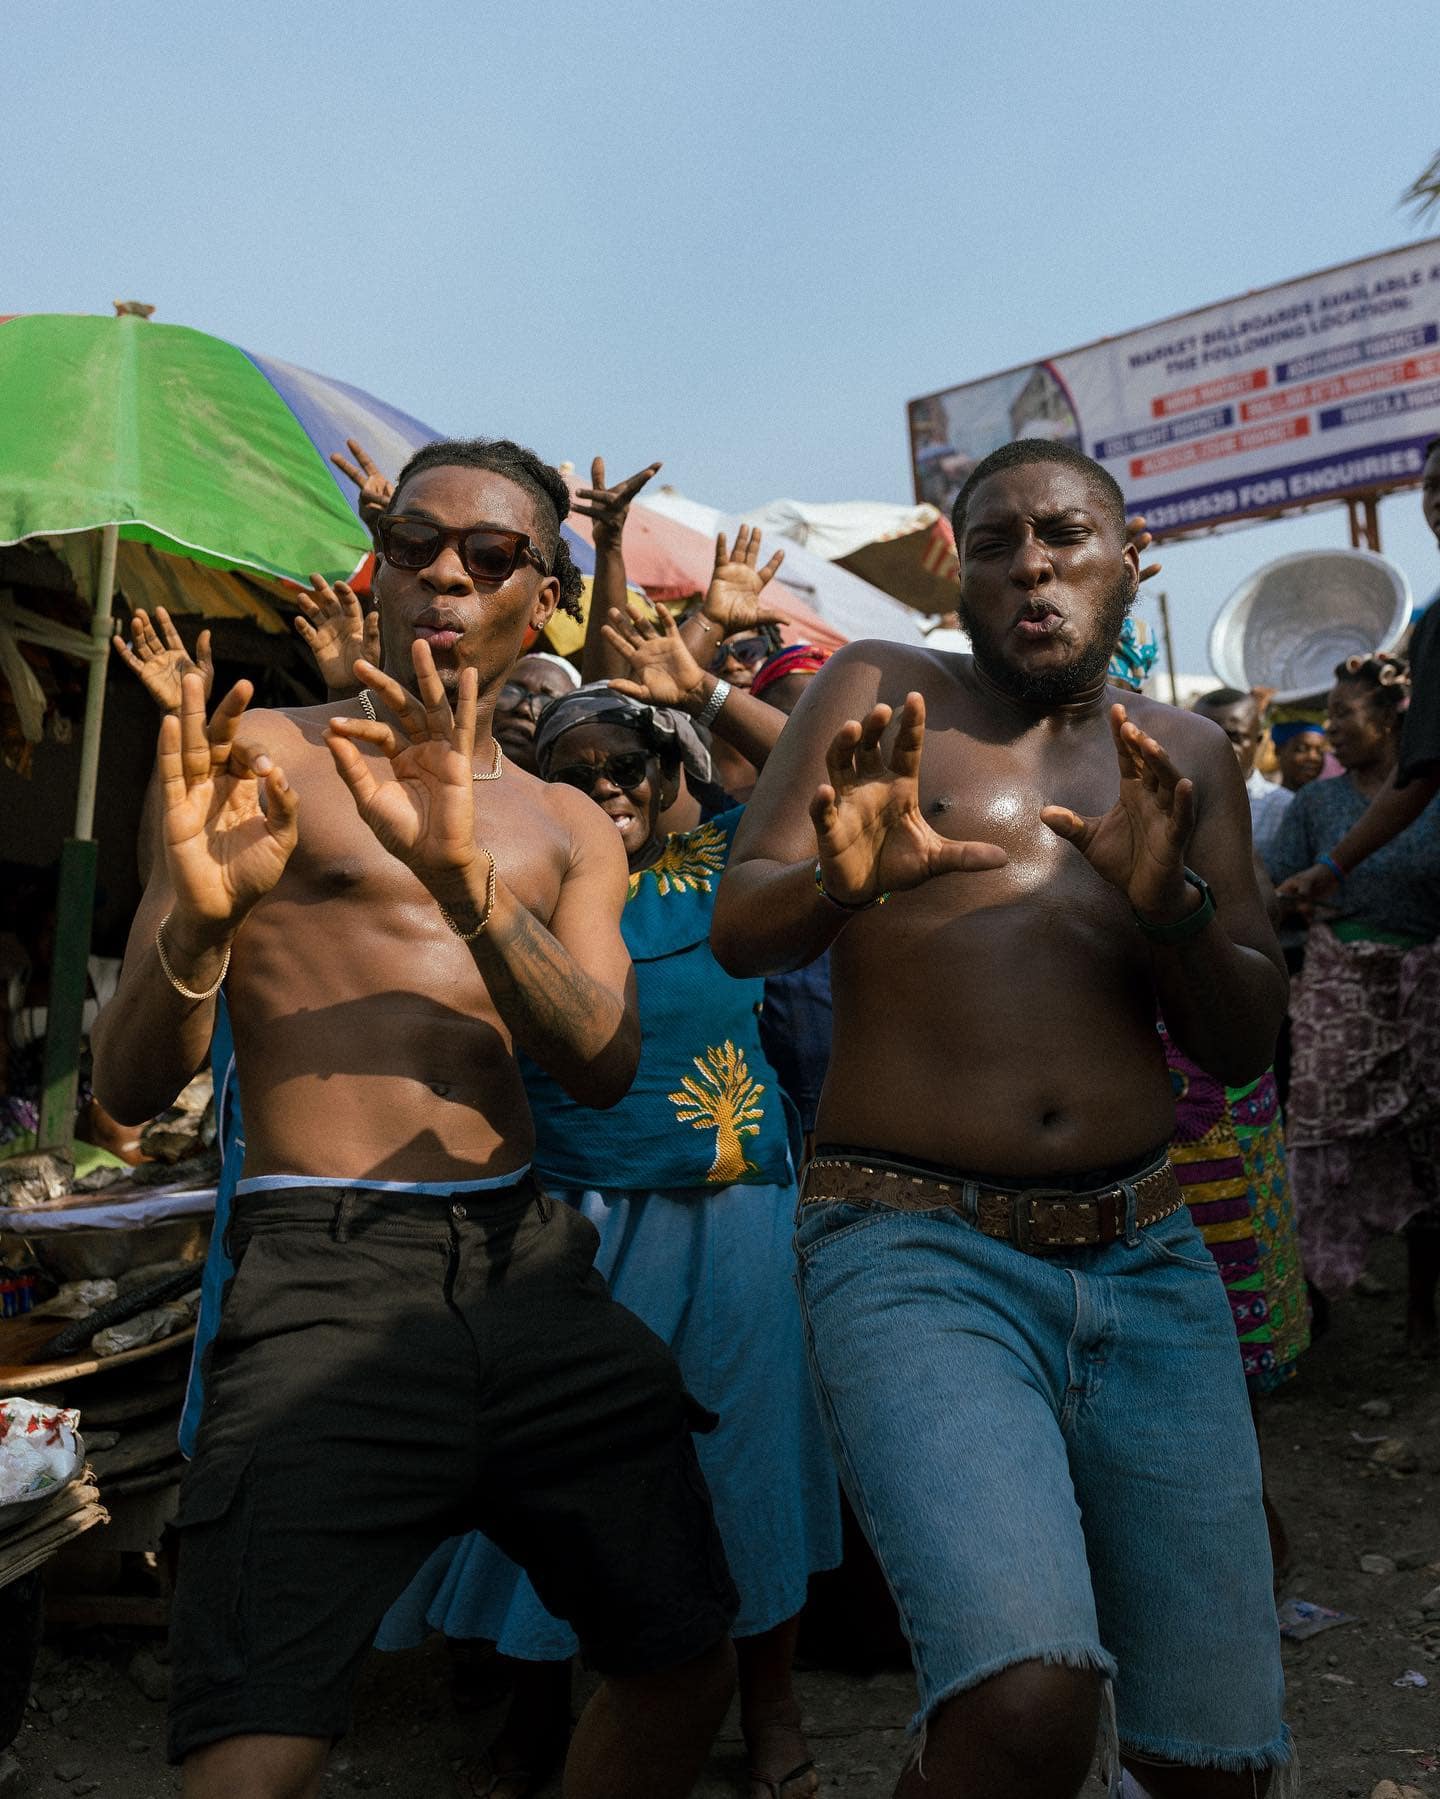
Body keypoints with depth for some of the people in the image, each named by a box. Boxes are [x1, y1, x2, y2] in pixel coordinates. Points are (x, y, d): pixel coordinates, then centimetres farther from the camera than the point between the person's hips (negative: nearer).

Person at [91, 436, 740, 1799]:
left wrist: (461, 874, -20)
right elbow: (127, 1088, -2)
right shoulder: (268, 755, 3)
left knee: (686, 1670, 14)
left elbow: (604, 1065, -4)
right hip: (327, 1275, -4)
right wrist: (201, 916, -23)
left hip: (531, 1264, 5)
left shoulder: (565, 828, 14)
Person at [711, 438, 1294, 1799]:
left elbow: (1242, 1044, 9)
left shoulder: (1184, 755, 14)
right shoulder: (881, 694, 6)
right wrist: (840, 883, -24)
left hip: (1148, 1260, 5)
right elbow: (738, 931, -2)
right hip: (913, 1247, -4)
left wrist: (1172, 898, -11)